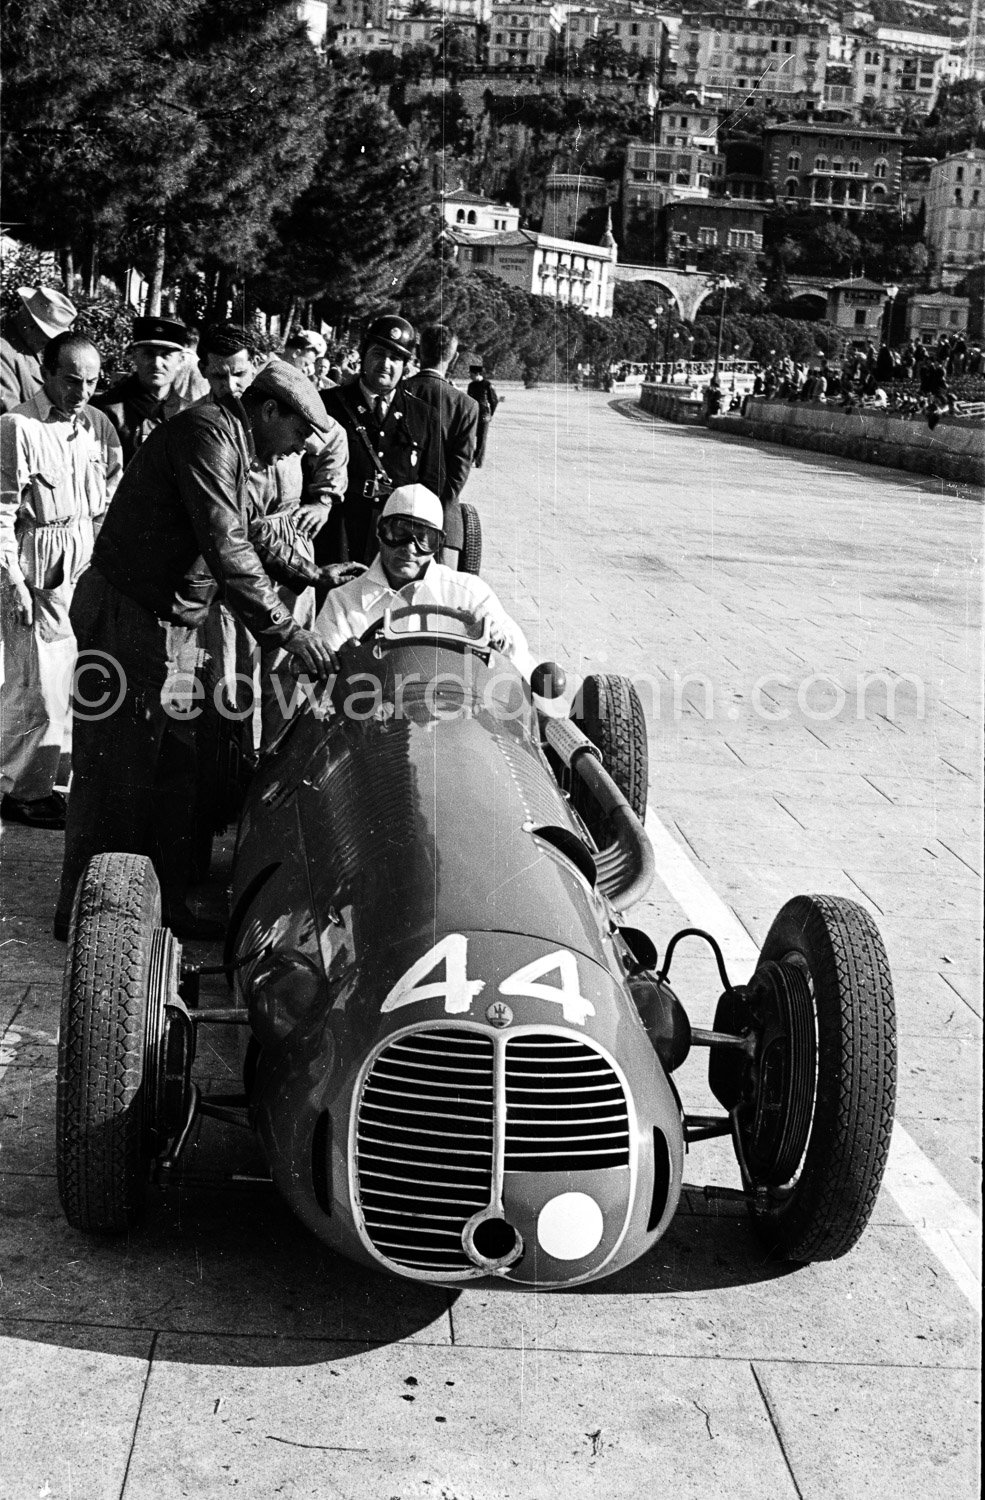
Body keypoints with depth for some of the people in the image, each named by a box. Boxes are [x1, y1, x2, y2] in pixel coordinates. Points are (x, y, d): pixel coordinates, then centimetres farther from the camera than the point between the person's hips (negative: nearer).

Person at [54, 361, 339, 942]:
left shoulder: (234, 448, 16)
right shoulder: (208, 432, -15)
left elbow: (234, 551, 20)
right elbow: (226, 548, -25)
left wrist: (275, 635, 14)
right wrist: (287, 629, -25)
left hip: (172, 623, 10)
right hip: (128, 616, -10)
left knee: (176, 768, 11)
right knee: (117, 767, -3)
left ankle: (165, 902, 18)